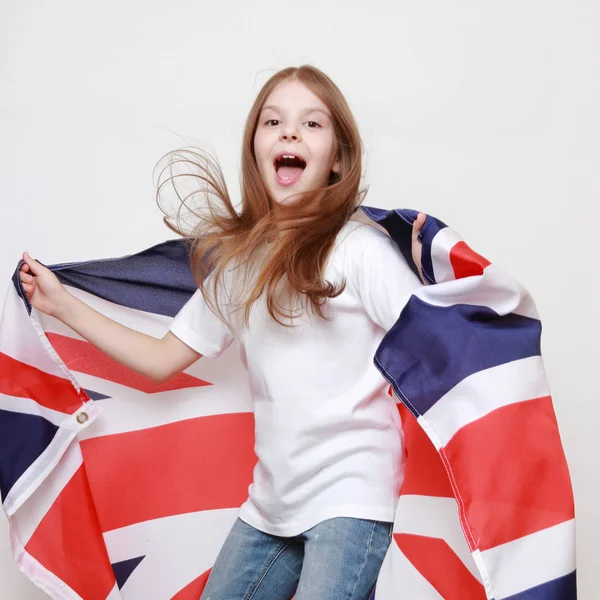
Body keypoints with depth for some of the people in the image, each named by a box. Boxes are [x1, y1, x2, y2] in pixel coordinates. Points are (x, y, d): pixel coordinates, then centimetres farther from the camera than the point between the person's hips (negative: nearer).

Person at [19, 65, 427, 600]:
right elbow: (163, 360, 11)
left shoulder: (360, 250, -10)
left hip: (350, 495, -5)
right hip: (271, 497, 6)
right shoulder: (238, 261, 6)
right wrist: (62, 304, 13)